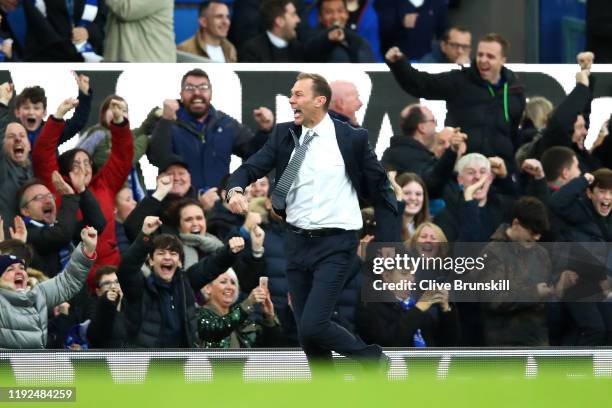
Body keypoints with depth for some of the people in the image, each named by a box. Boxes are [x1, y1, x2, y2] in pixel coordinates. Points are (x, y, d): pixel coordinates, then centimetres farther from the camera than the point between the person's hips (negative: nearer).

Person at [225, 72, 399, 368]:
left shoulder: (352, 139, -6)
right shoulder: (284, 135, 6)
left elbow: (380, 191, -1)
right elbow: (252, 168, 0)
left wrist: (389, 246, -5)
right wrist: (235, 189, -24)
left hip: (335, 246, -5)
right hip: (297, 242, 5)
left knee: (313, 326, -15)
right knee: (305, 332, 9)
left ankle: (372, 359, 9)